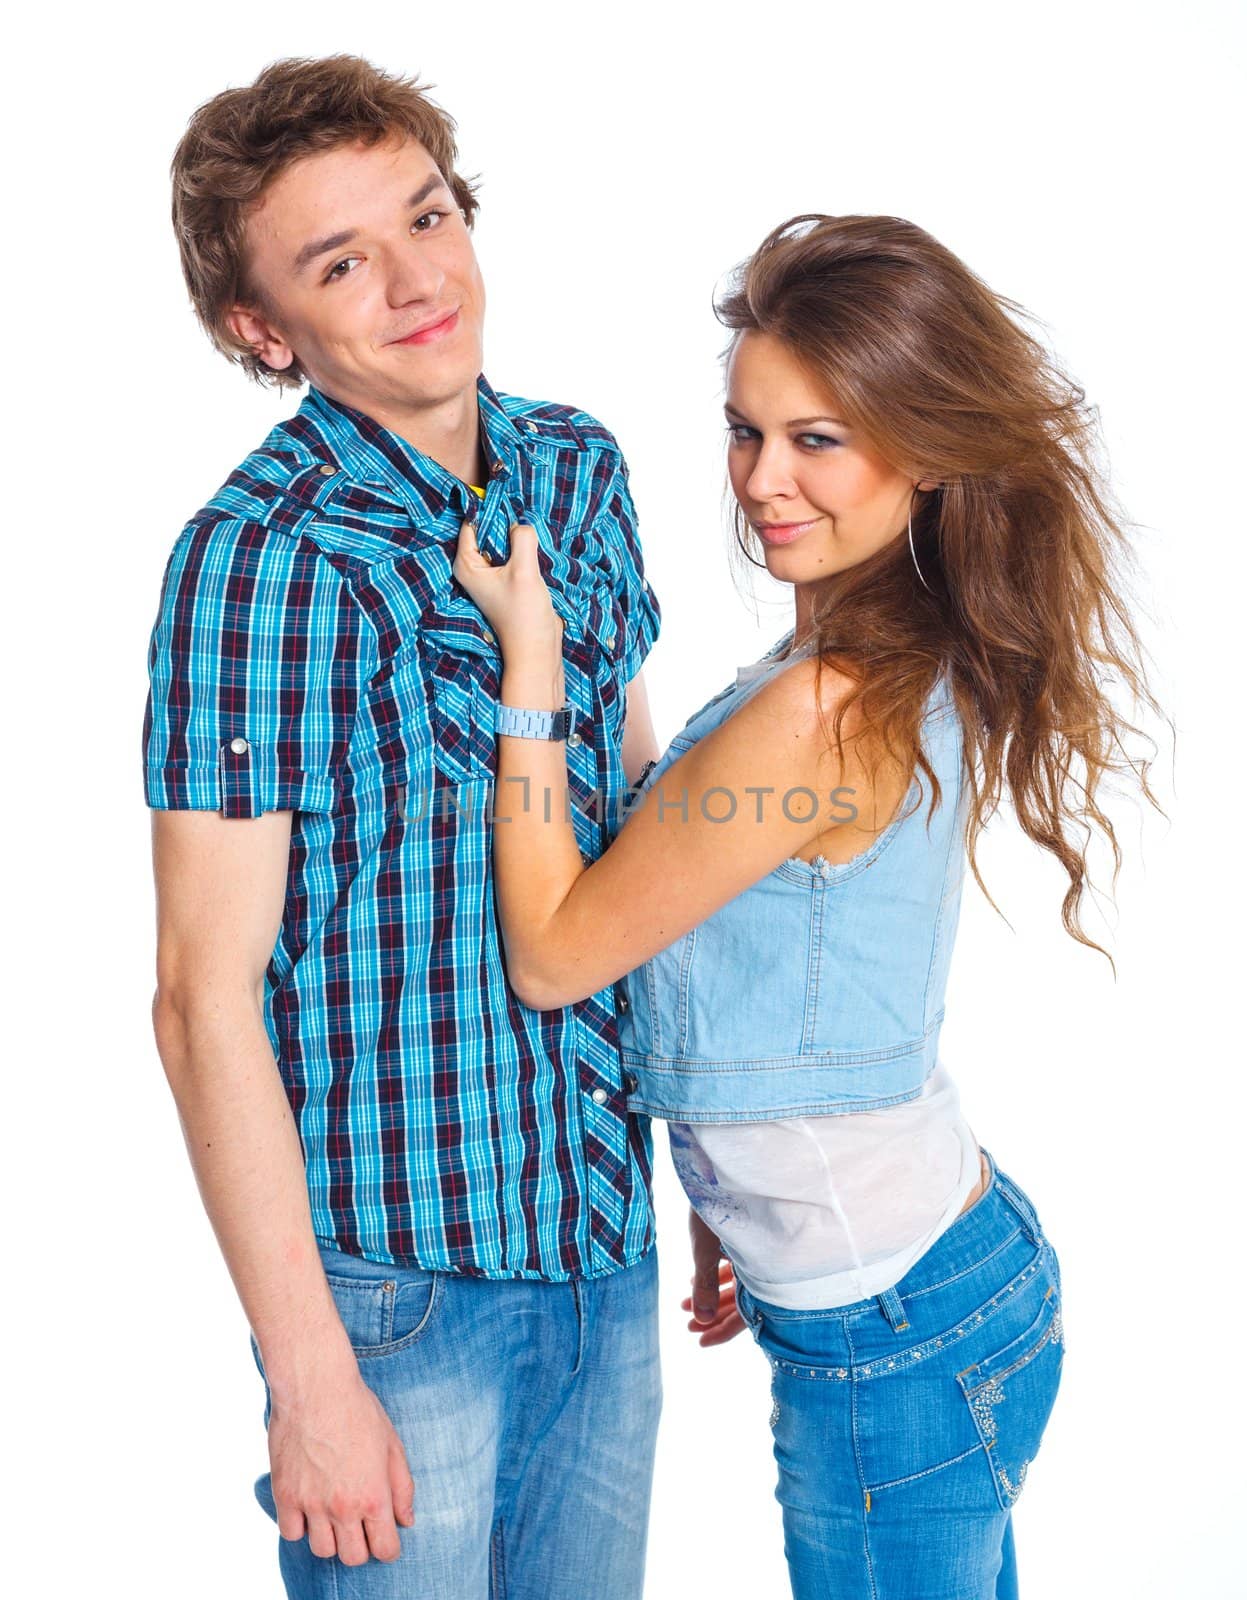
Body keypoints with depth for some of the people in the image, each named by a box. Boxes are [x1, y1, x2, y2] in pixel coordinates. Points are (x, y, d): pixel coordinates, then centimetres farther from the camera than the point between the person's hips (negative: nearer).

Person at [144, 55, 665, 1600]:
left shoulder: (582, 467, 2)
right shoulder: (258, 558, -18)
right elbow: (204, 1000, -17)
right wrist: (310, 1382, -15)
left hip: (604, 1233, 6)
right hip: (398, 1263, -6)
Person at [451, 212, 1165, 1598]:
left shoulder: (819, 714, -27)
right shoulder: (926, 669, 2)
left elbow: (551, 953, -16)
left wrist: (527, 653, -14)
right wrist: (743, 1203, 19)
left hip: (893, 1350, -9)